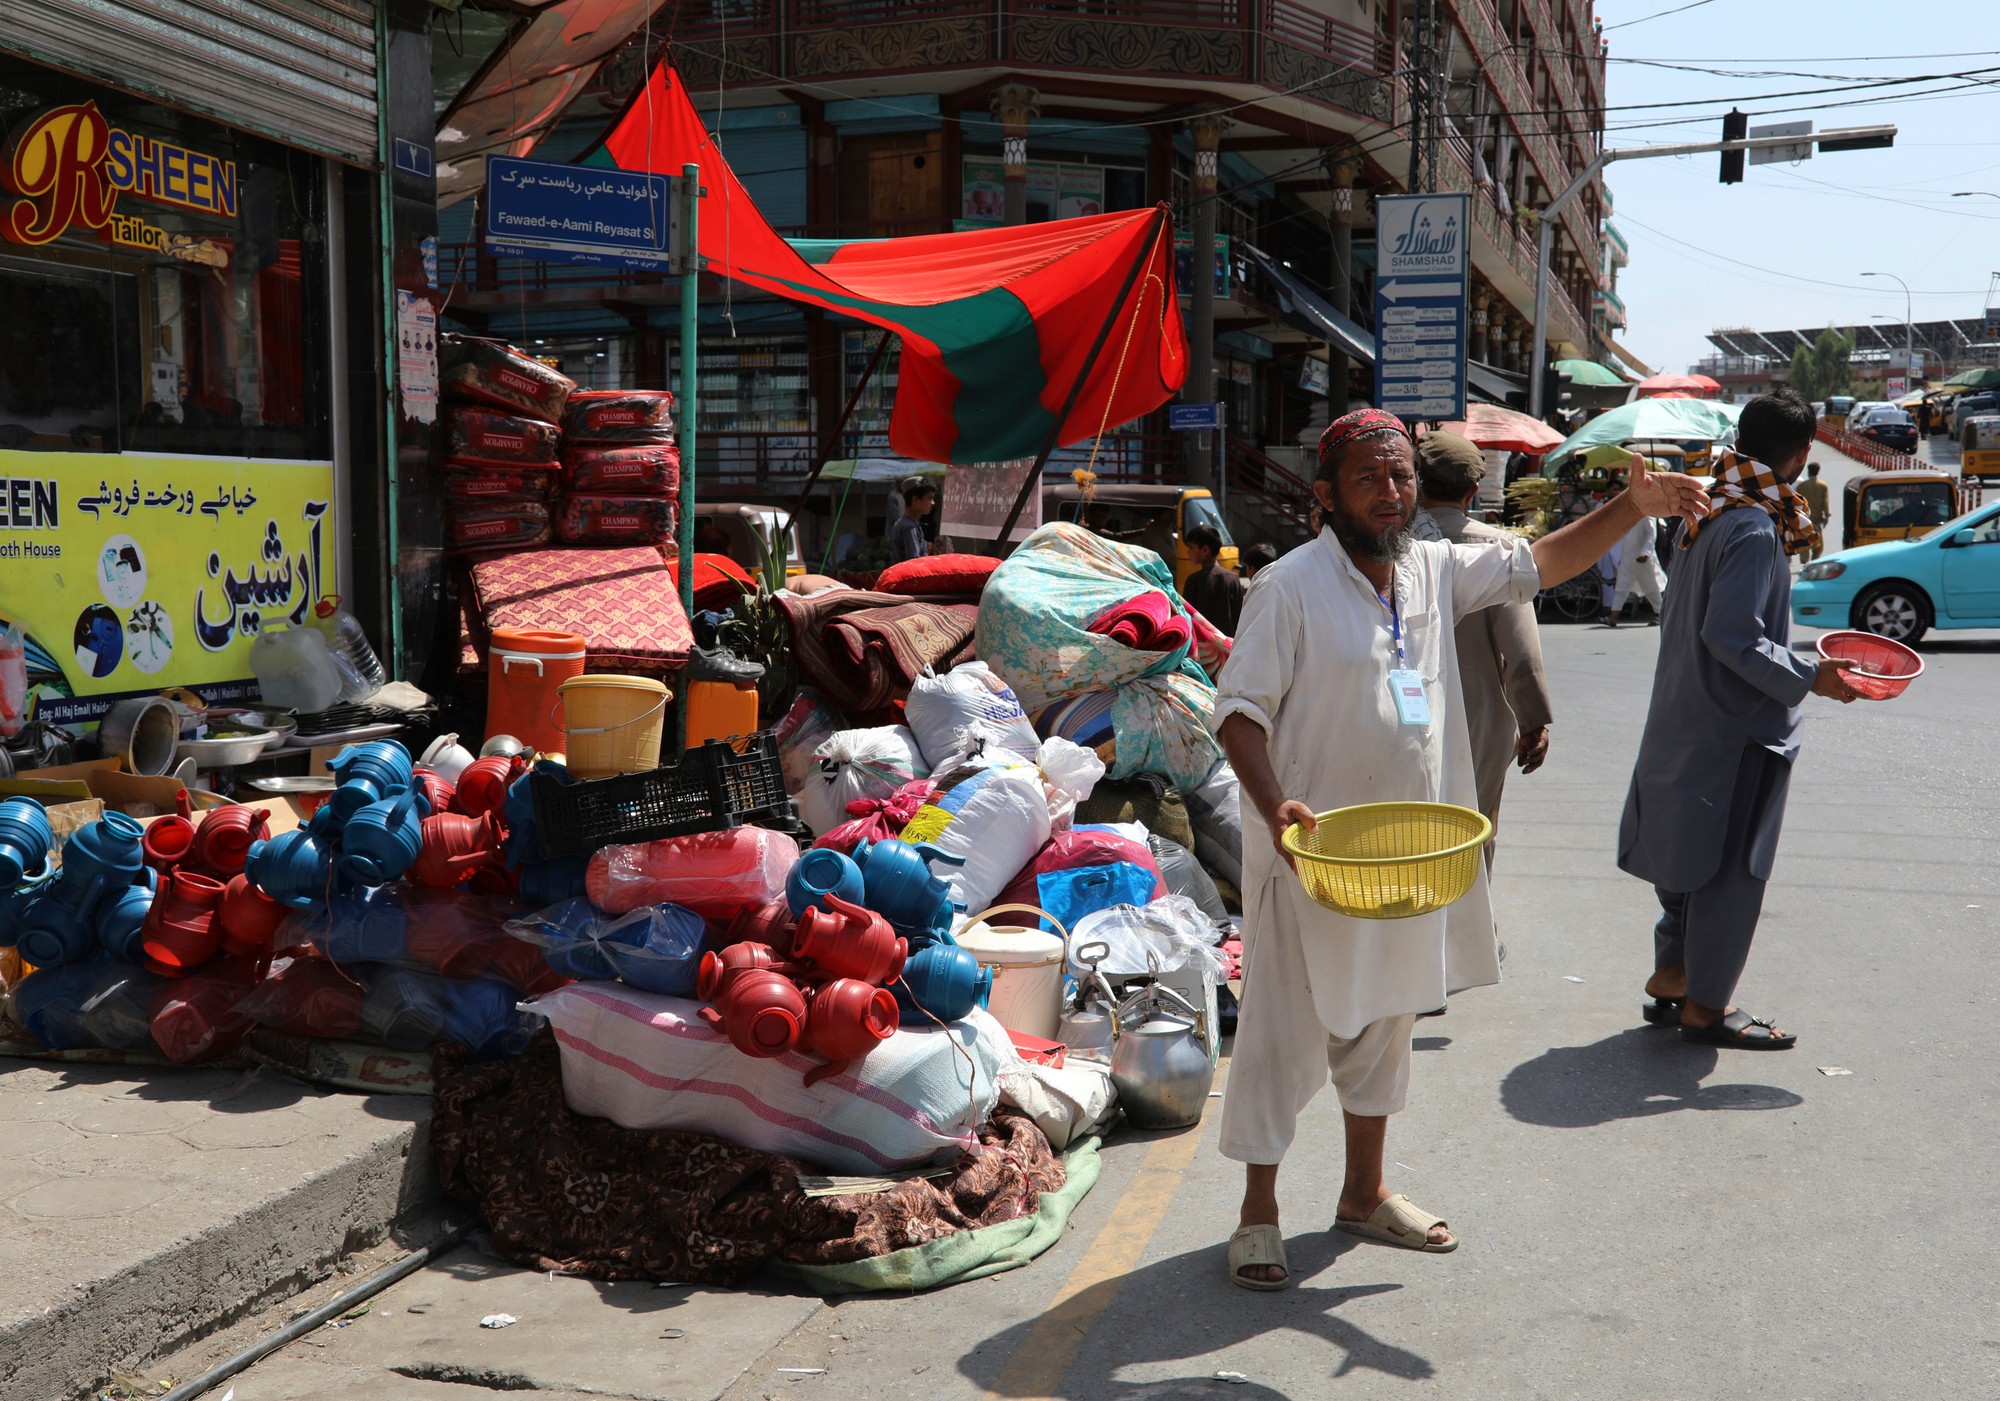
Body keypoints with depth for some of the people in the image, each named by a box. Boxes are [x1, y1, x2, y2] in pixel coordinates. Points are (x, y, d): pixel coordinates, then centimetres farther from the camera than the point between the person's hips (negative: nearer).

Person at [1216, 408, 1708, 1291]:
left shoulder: (1436, 571, 6)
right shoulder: (1290, 587, -14)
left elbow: (1538, 564, 16)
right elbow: (1238, 708, -14)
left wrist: (1631, 509, 3)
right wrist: (1273, 803, -29)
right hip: (1313, 854, -7)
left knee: (1385, 1025, 18)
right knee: (1286, 1034, 1)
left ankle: (1364, 1193, 34)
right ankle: (1258, 1213, 16)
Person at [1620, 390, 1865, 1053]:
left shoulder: (1711, 517, 7)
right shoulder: (1756, 527, -20)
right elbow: (1732, 637, -25)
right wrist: (1809, 677, -18)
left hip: (1691, 721, 9)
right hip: (1738, 730, -9)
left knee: (1692, 859, 18)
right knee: (1731, 867, 2)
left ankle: (1672, 976, 28)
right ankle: (1703, 1005, 11)